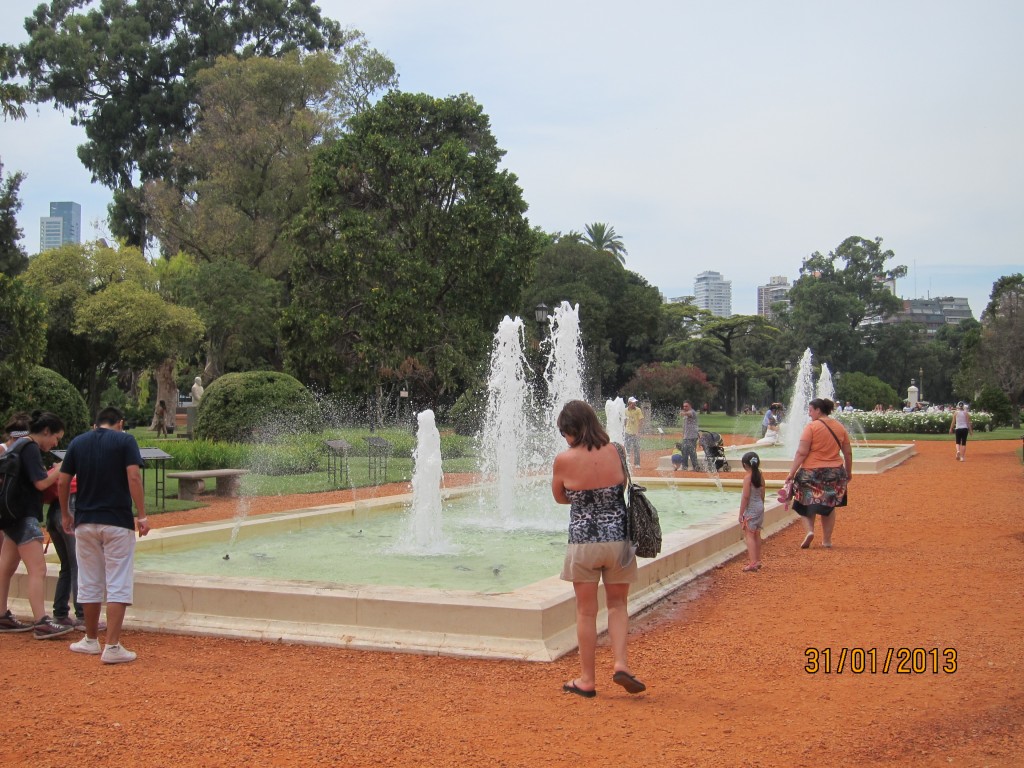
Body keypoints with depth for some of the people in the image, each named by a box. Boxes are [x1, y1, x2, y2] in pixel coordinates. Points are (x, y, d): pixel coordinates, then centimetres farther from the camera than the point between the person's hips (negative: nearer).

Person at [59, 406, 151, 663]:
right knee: (118, 585, -2)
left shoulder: (77, 442, 9)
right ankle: (112, 647, -7)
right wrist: (142, 515, -12)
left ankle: (91, 640, 25)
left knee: (89, 583, 15)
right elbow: (133, 477, -14)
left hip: (85, 522, 4)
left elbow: (62, 483, 7)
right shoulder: (125, 440, -3)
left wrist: (65, 515, 19)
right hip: (118, 522, -4)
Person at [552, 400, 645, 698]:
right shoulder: (617, 453, -5)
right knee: (617, 604, 18)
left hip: (582, 541, -2)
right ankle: (621, 664, 4)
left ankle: (587, 679, 17)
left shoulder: (564, 460, -11)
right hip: (618, 537, 2)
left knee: (586, 611, 9)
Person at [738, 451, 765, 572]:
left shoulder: (747, 477, -16)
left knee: (749, 536, -5)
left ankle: (753, 563, -10)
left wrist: (741, 513, -12)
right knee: (757, 535, 16)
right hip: (760, 507, 8)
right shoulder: (760, 476, 5)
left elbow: (745, 497, -17)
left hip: (750, 509, -8)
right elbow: (762, 495, 11)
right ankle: (757, 561, 24)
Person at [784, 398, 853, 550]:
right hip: (835, 473, 4)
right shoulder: (840, 427, 5)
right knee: (829, 506, 18)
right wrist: (848, 472, 21)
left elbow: (801, 453, -16)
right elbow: (848, 453, 9)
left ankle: (810, 530, -9)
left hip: (812, 472, -4)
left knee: (805, 504, 13)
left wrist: (792, 472, -12)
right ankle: (827, 540, 19)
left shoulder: (811, 427, -12)